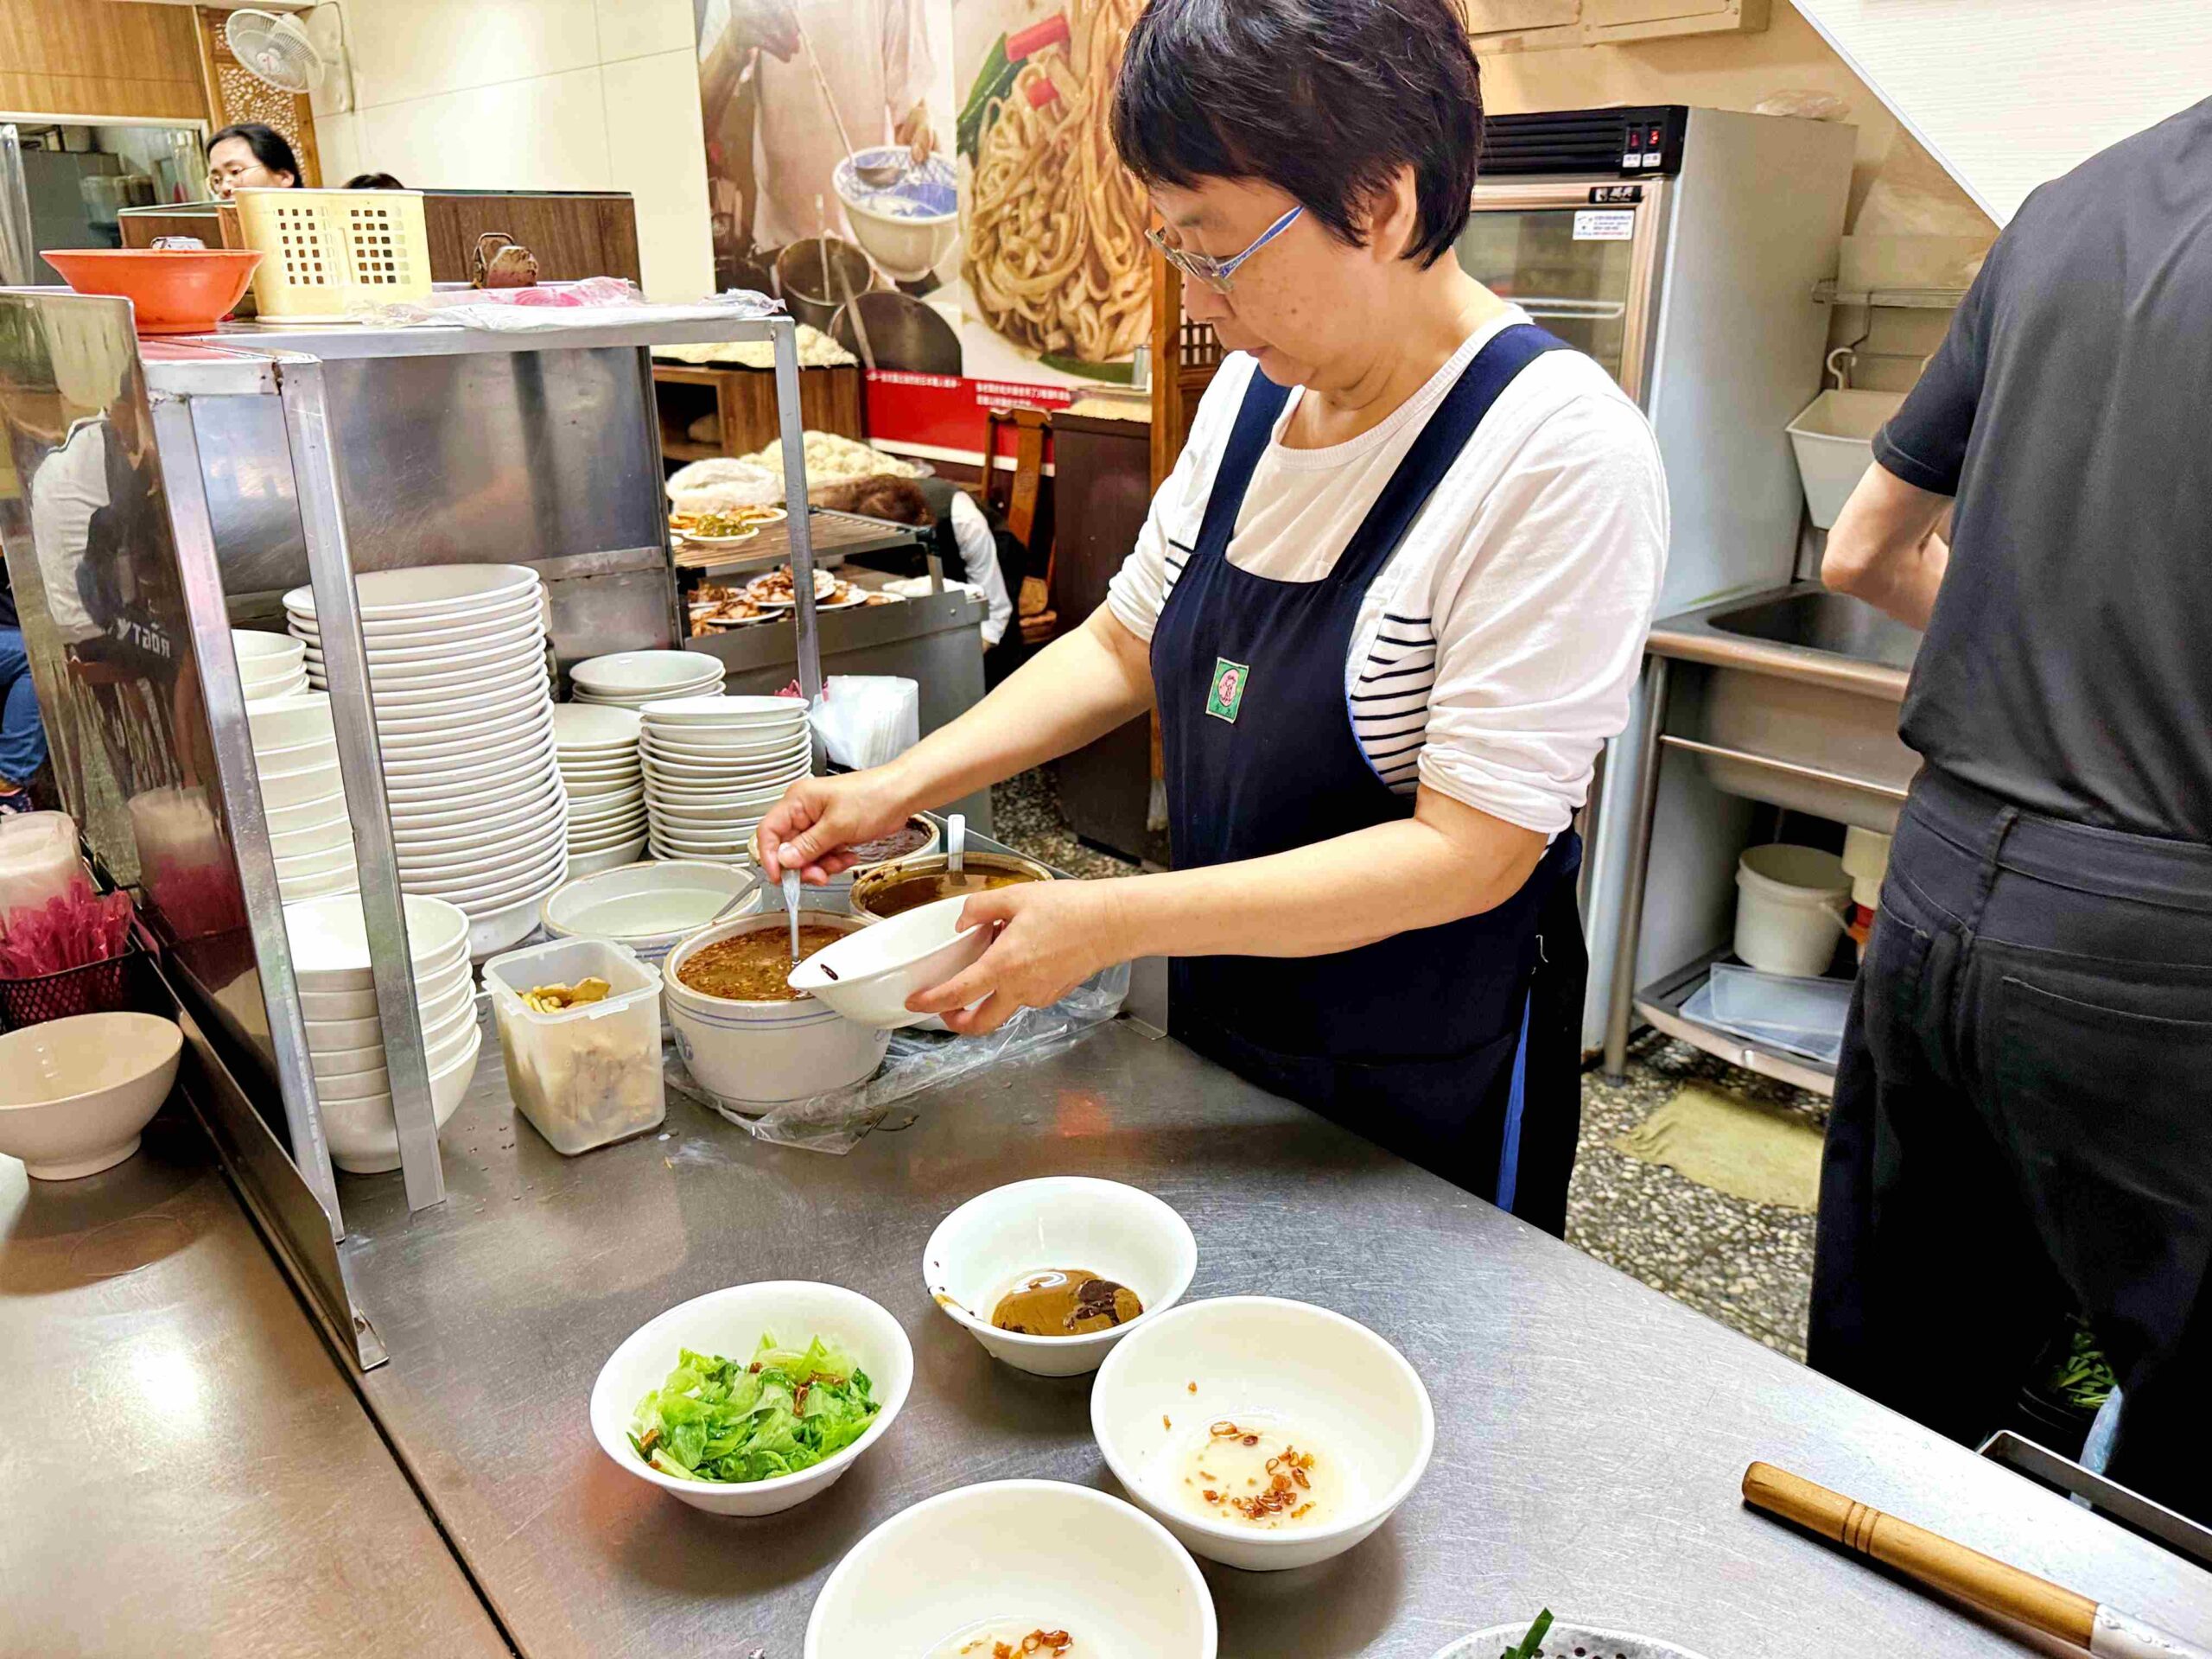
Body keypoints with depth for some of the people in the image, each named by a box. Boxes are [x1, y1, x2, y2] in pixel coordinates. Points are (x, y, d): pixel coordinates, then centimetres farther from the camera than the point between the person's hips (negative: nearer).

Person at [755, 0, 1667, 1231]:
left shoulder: (1559, 450, -24)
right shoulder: (1255, 391, -3)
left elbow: (1466, 851, -26)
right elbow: (1128, 645, 6)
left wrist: (1116, 922, -27)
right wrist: (901, 790, -5)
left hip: (1427, 1089, -6)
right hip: (1221, 1032, 6)